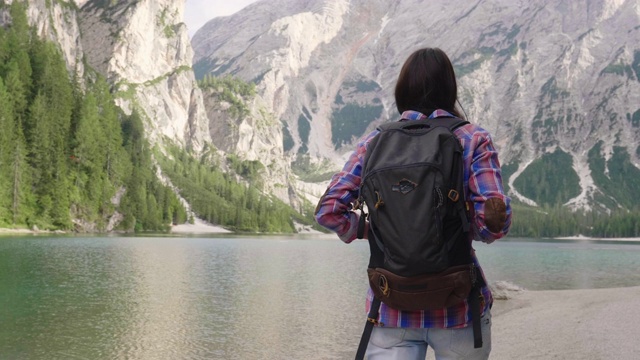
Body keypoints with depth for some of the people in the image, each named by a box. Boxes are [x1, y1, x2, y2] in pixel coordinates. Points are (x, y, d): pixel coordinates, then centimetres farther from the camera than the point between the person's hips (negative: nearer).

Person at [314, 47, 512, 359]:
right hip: (457, 307, -1)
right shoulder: (473, 140, -3)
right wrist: (465, 228, 8)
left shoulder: (376, 141, 1)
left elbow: (328, 210, -5)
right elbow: (494, 221, -13)